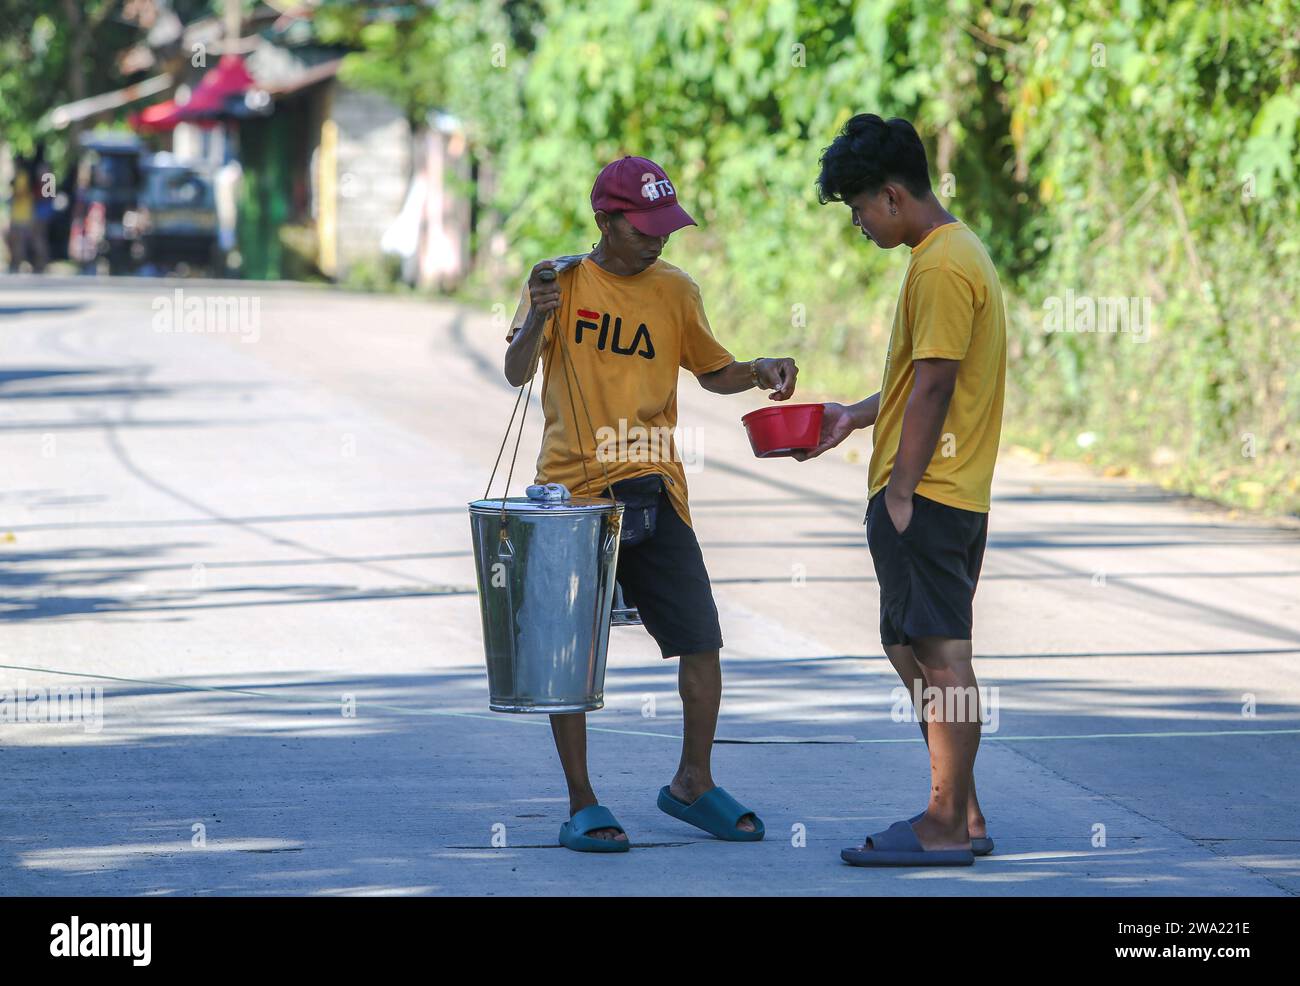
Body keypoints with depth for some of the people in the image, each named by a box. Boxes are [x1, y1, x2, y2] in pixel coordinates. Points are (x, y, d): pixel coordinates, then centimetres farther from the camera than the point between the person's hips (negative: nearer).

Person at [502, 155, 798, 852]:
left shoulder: (674, 291, 8)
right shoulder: (562, 280, -1)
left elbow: (712, 371, 21)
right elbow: (516, 373, -9)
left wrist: (760, 372, 1)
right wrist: (537, 319, -28)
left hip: (655, 493, 3)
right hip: (574, 492, -3)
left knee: (702, 639, 0)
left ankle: (692, 783, 17)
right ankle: (581, 805, 6)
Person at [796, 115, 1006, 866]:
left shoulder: (940, 268, -16)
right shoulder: (961, 252, 17)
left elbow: (934, 386, -20)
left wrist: (900, 492, -18)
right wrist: (855, 417, 22)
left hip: (925, 495, -11)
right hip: (958, 495, 11)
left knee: (939, 657, -6)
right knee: (916, 649, 15)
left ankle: (946, 828, -3)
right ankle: (962, 813, 19)